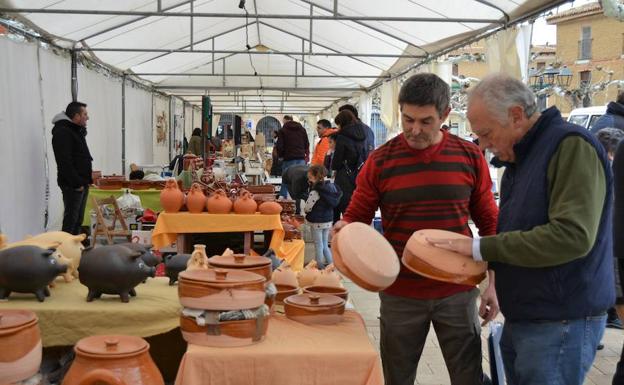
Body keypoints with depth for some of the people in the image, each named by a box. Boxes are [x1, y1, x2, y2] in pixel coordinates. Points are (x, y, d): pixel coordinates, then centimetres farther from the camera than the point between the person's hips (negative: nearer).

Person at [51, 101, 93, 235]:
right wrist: (76, 183, -21)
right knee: (70, 220, -8)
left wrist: (87, 179, 13)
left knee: (78, 220, 13)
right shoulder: (62, 132, -14)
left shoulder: (77, 131, 18)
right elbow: (64, 161, -21)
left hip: (82, 183, 10)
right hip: (72, 185, -10)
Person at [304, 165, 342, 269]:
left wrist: (306, 211, 2)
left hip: (317, 221, -7)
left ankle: (319, 265, 14)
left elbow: (307, 208, -21)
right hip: (328, 220, 7)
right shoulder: (330, 186, 0)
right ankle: (331, 263, 21)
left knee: (318, 245, 6)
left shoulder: (315, 191, -23)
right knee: (325, 244, 19)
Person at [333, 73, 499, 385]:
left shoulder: (470, 157, -1)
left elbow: (489, 223, 5)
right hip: (400, 293, 0)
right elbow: (355, 218, 3)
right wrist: (344, 230, -20)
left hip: (458, 291, 0)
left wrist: (494, 283, 0)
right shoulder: (380, 161, -4)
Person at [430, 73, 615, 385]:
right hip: (520, 318, 9)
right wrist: (475, 260, 2)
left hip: (560, 323, -8)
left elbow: (572, 235, -26)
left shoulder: (571, 146, -15)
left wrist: (480, 248, -21)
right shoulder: (518, 158, 14)